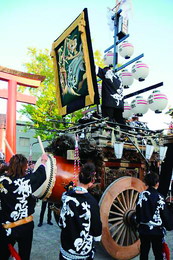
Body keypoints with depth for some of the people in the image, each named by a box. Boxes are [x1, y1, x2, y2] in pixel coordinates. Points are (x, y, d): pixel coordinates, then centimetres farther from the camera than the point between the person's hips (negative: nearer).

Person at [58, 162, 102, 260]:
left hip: (66, 248, 3)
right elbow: (97, 235, -13)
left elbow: (61, 223, 2)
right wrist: (97, 236, 6)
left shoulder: (66, 196, -12)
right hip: (84, 252, -2)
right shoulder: (91, 202, -24)